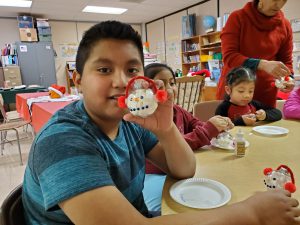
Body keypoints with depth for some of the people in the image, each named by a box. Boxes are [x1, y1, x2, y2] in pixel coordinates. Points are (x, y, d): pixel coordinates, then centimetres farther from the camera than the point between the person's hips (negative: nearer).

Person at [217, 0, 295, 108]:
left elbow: (286, 60, 11)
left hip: (265, 93, 3)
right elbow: (228, 57, -16)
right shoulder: (237, 18, -6)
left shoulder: (285, 25, 4)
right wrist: (263, 64, -29)